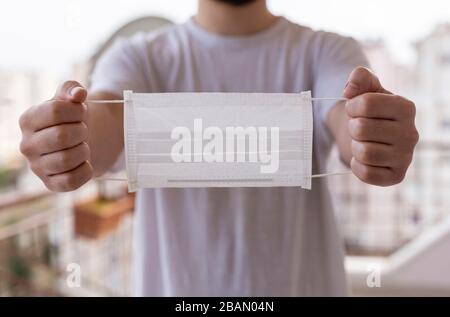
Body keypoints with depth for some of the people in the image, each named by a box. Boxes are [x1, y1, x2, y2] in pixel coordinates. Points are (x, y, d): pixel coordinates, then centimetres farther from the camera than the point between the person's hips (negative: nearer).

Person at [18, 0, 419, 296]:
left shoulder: (327, 53, -5)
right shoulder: (138, 57, -5)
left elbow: (354, 122, -25)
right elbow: (107, 122, -24)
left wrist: (374, 135, -49)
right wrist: (75, 133, -48)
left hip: (304, 284, 1)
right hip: (175, 284, 0)